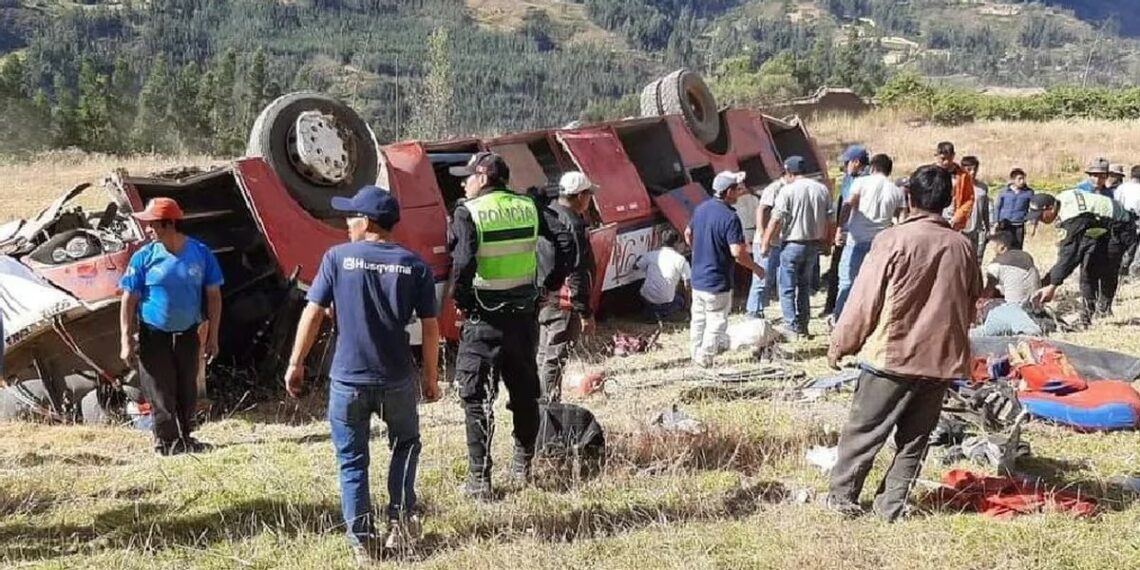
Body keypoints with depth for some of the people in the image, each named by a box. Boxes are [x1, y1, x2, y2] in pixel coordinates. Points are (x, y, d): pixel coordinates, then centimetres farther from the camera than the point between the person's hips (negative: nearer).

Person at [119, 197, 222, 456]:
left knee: (187, 391, 12)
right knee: (160, 393, 2)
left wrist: (212, 337, 0)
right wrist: (126, 341, -12)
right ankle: (166, 442, 13)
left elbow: (213, 295, 2)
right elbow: (128, 301, -6)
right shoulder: (144, 257, -9)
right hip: (153, 336, -2)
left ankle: (185, 438, 27)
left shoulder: (200, 253, -5)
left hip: (188, 335, 2)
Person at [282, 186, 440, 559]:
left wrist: (296, 364, 4)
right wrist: (431, 376, 11)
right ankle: (401, 518, 14)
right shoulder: (414, 265, -1)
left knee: (352, 461, 11)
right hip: (397, 379, 1)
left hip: (347, 380, -1)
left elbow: (312, 314, -5)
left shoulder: (338, 257, -4)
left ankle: (362, 539, 11)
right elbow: (430, 326, 0)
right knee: (405, 444, 24)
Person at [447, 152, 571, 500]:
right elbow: (565, 242, 1)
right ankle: (522, 467, 28)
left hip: (483, 318, -5)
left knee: (477, 399, 4)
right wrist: (551, 284, 9)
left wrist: (459, 299, -10)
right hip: (523, 314, 5)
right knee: (525, 393, 19)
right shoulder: (527, 207, 4)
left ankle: (479, 481, 3)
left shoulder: (468, 213, -11)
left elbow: (463, 262, -25)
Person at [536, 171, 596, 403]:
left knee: (543, 354, 18)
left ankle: (541, 402, 28)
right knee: (555, 357, -4)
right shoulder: (573, 225, -17)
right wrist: (585, 313, -18)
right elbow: (578, 273, -20)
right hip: (562, 301, -9)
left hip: (540, 296, 9)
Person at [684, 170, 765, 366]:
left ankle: (695, 353, 31)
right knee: (716, 321, 5)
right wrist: (756, 268, -11)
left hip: (697, 278, 8)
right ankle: (705, 357, 9)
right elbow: (737, 252, -26)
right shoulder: (729, 217, -23)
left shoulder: (701, 208, 2)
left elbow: (688, 234, 17)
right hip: (717, 282, -8)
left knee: (698, 318, 20)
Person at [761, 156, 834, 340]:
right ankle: (803, 326, 21)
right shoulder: (822, 189, 5)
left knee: (787, 288, 3)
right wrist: (827, 242, 18)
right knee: (805, 285, 18)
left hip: (793, 244, -6)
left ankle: (791, 327, -1)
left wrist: (765, 244, -6)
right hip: (814, 244, 6)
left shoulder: (788, 191, -12)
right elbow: (831, 219, 7)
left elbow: (776, 220, -13)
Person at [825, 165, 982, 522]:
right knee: (915, 437, 13)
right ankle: (892, 504, 16)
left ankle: (842, 495, 15)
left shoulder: (894, 240, -12)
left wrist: (841, 343, 2)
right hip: (942, 358, 4)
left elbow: (865, 299, -9)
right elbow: (971, 304, 12)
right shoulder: (963, 247, 1)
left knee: (863, 430, 9)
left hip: (892, 354, -4)